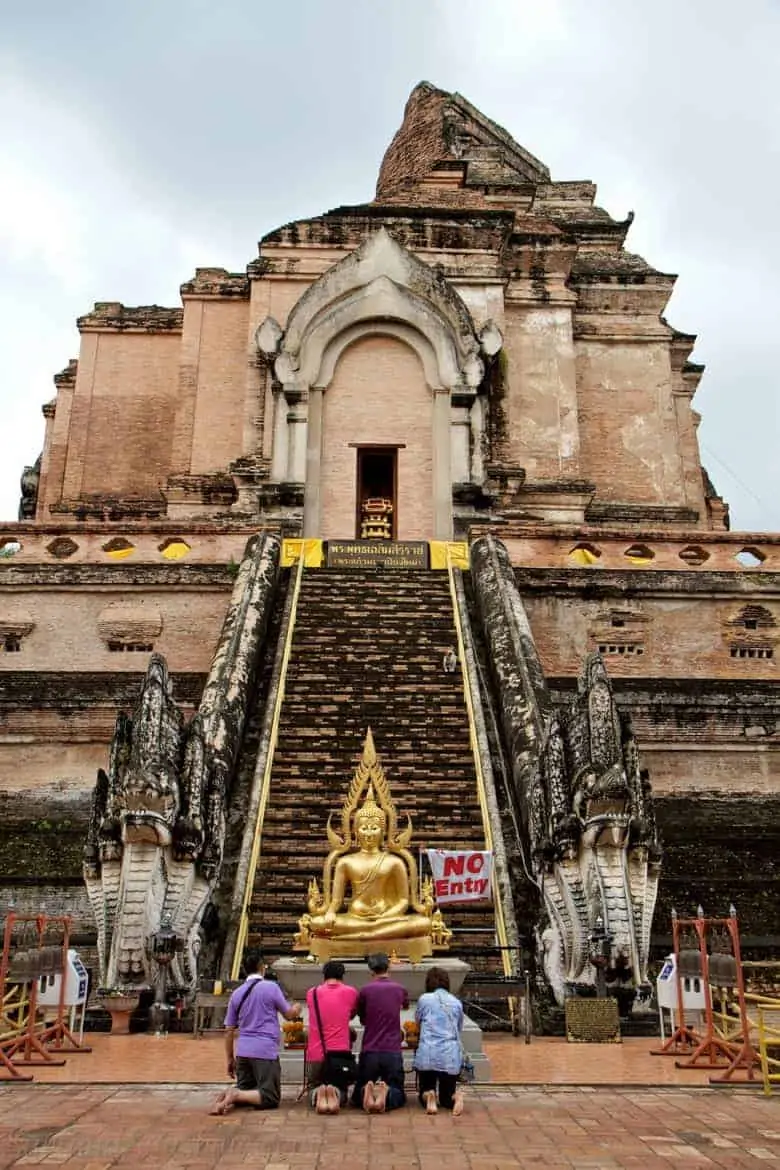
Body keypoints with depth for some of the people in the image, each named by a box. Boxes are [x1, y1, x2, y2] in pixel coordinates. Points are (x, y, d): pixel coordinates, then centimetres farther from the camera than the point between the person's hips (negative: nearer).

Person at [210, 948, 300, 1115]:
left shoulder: (237, 993, 9)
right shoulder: (271, 987, -4)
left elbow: (229, 1030, 12)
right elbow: (288, 1014, 6)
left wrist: (230, 1059, 21)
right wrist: (296, 1009, 29)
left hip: (242, 1051, 5)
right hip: (265, 1050, -5)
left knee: (245, 1090, 20)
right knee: (271, 1097, 0)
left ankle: (228, 1095, -12)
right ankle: (235, 1095, -22)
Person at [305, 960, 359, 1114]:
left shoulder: (312, 993, 5)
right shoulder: (350, 992, 1)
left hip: (315, 1054, 1)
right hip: (340, 1054, -1)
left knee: (315, 1087, 23)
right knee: (341, 1090, 19)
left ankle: (318, 1094, -13)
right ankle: (335, 1094, -17)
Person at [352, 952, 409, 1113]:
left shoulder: (365, 990, -1)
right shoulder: (400, 989, 6)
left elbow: (362, 1020, 12)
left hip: (369, 1052, -1)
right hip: (393, 1052, 1)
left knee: (358, 1095, 17)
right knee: (398, 1094, 16)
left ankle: (366, 1093, -20)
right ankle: (386, 1094, -20)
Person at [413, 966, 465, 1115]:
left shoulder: (424, 999, 4)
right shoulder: (457, 1003, 11)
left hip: (428, 1054, -2)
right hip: (451, 1055, 2)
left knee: (424, 1092, 16)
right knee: (446, 1097, 16)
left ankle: (428, 1097, -18)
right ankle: (456, 1096, -17)